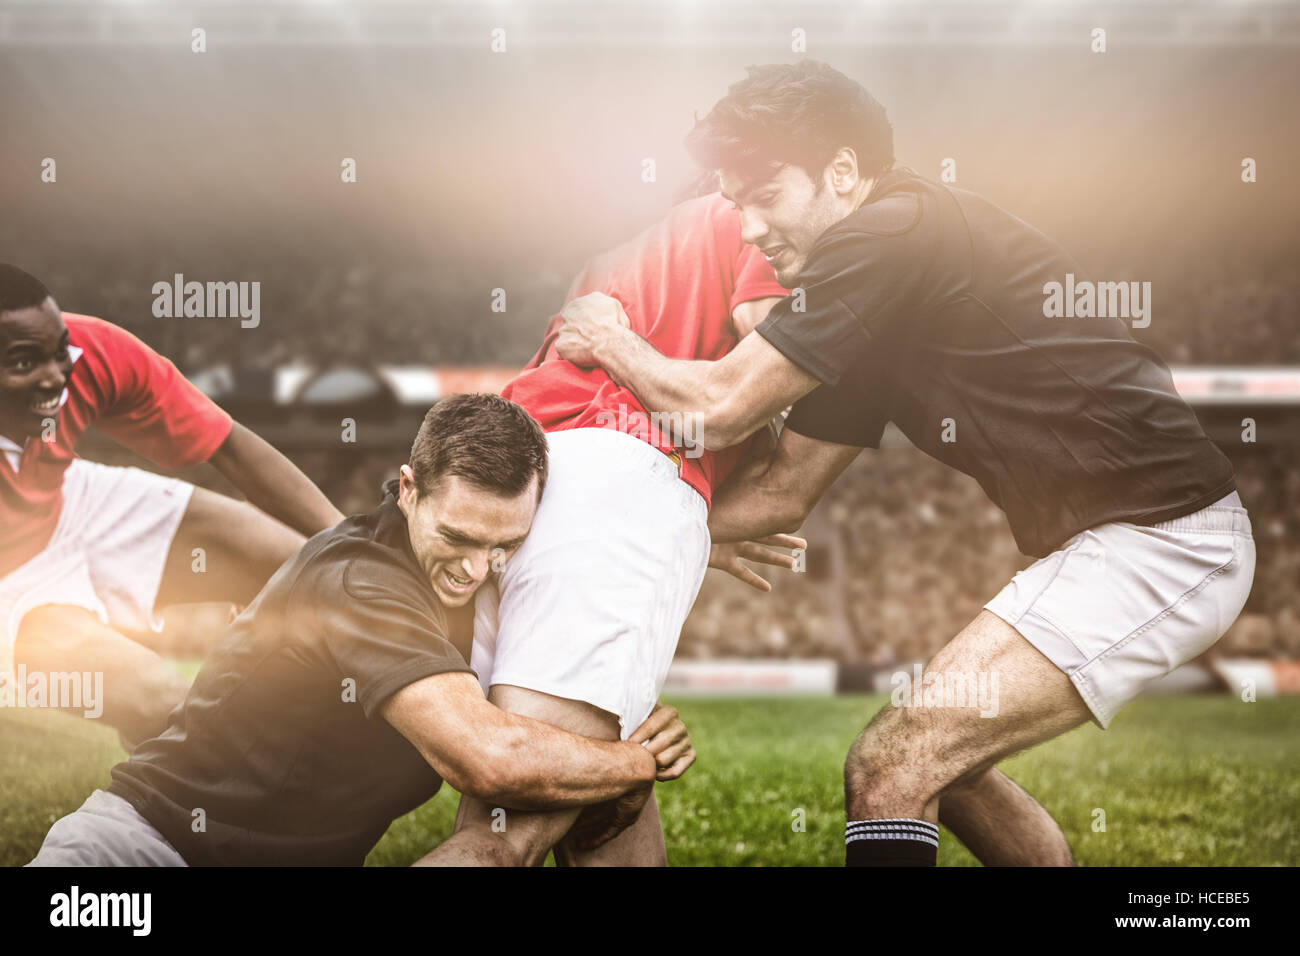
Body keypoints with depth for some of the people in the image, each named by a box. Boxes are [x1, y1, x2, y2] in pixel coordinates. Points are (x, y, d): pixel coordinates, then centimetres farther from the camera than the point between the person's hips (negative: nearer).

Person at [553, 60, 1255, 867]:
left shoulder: (891, 236, -15)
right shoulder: (868, 316, 16)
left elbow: (718, 410, -11)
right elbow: (786, 491, 20)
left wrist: (608, 341, 6)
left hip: (1160, 544, -10)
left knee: (893, 767, -13)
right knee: (937, 757, 22)